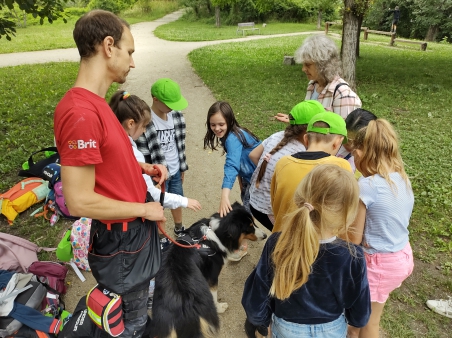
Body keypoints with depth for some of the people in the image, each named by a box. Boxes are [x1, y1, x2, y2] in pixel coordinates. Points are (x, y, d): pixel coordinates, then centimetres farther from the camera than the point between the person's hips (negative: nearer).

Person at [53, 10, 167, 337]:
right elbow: (80, 201, -29)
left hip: (135, 228, 9)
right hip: (119, 242, -9)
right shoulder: (80, 113, -29)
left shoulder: (95, 103, 3)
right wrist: (144, 209, -18)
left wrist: (146, 167, 2)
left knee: (140, 306, 31)